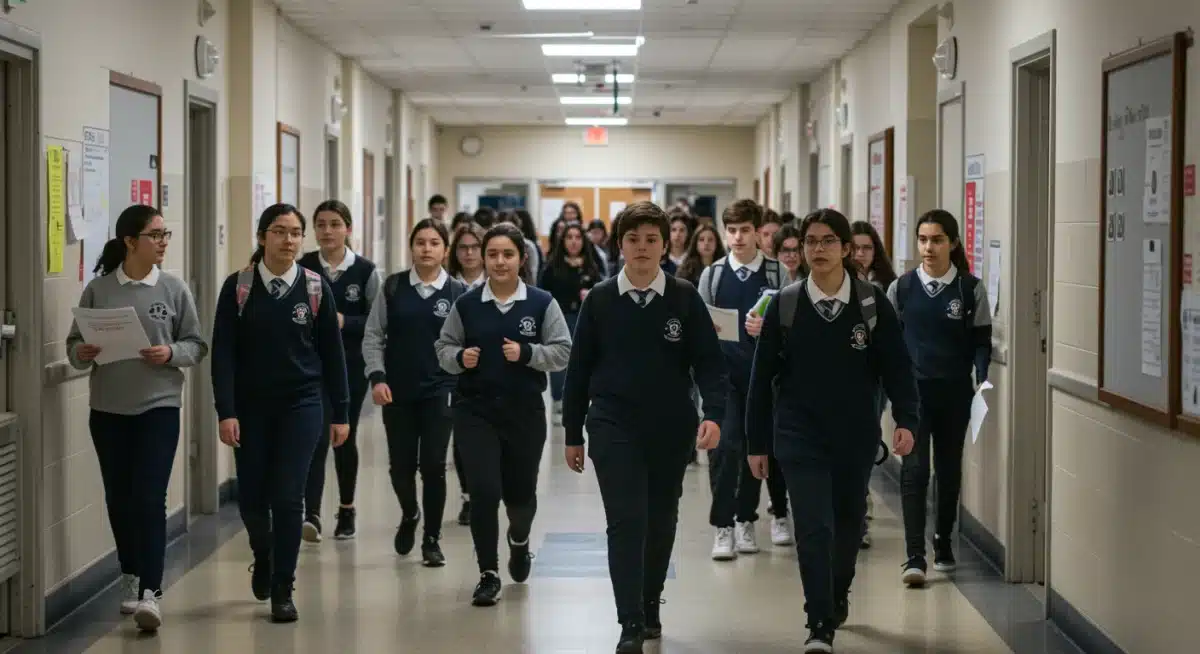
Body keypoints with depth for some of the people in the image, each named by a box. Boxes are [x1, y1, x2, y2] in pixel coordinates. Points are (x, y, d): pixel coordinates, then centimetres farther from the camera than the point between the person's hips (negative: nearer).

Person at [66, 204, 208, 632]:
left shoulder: (174, 289, -2)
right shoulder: (98, 289, -1)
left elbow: (197, 345, 2)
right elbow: (74, 344, 5)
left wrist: (171, 354, -17)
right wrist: (82, 353, -17)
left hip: (159, 407, -2)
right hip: (107, 409, 2)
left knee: (150, 499, -9)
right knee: (119, 499, 11)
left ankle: (150, 593, -10)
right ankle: (131, 577, 30)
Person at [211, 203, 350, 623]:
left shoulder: (316, 288, -1)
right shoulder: (238, 287, -3)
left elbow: (332, 353, 3)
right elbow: (223, 353, -6)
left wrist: (340, 412, 2)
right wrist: (225, 411, -14)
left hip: (301, 405, 0)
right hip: (250, 407, 0)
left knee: (287, 497, -6)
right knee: (251, 498, 5)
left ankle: (283, 590, 7)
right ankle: (263, 557, 37)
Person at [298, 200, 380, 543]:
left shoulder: (366, 271, -2)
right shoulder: (302, 268, 0)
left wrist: (345, 321, -16)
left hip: (350, 366, 1)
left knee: (345, 437, 12)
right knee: (315, 436, -13)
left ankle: (346, 509, 30)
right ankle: (311, 515, -18)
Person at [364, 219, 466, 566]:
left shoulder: (458, 292, -1)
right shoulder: (393, 287, 2)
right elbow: (373, 336, 5)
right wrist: (377, 377, -7)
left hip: (439, 392, -1)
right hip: (397, 392, 1)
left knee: (433, 466, -2)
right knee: (400, 465, 6)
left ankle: (432, 540, 12)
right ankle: (409, 515, 37)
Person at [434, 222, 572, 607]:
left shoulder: (542, 304, -2)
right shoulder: (466, 305, 2)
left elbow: (562, 352, -3)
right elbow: (443, 348, 10)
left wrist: (526, 353, -17)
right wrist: (459, 357, -11)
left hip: (525, 412, 0)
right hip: (475, 411, 0)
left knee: (520, 492, 12)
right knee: (483, 491, -10)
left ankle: (519, 540, 48)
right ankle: (488, 574, 4)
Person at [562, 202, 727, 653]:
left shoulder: (685, 298, -2)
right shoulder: (599, 301, 0)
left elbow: (709, 362, -4)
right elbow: (579, 369, 5)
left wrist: (713, 414, -21)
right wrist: (572, 434, 7)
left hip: (671, 429, 1)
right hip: (614, 428, -1)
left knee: (661, 522, 13)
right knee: (626, 522, -11)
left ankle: (650, 606, 33)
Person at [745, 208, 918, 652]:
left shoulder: (872, 304, -3)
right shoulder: (784, 305, -3)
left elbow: (897, 366, -3)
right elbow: (762, 378, 1)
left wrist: (905, 420, -17)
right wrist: (757, 442, 1)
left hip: (856, 436, 2)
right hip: (800, 436, -2)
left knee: (849, 520, 17)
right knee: (813, 527, -11)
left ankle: (837, 597, 41)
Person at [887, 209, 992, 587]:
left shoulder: (970, 289, -1)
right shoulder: (902, 287, 1)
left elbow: (981, 341, 2)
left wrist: (982, 380, -10)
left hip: (954, 393, 1)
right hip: (912, 390, -1)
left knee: (949, 468, 12)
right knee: (914, 469, -9)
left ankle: (943, 541, 32)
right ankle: (914, 557, -11)